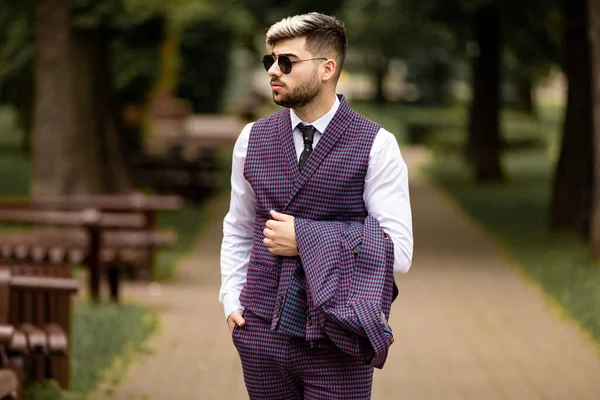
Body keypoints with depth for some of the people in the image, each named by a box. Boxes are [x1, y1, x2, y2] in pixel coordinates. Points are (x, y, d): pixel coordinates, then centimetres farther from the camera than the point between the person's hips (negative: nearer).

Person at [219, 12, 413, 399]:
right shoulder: (253, 139, 8)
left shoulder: (376, 146, -6)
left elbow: (398, 252, -10)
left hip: (336, 343, -3)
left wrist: (305, 239, -14)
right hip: (263, 335, 4)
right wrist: (231, 301, 6)